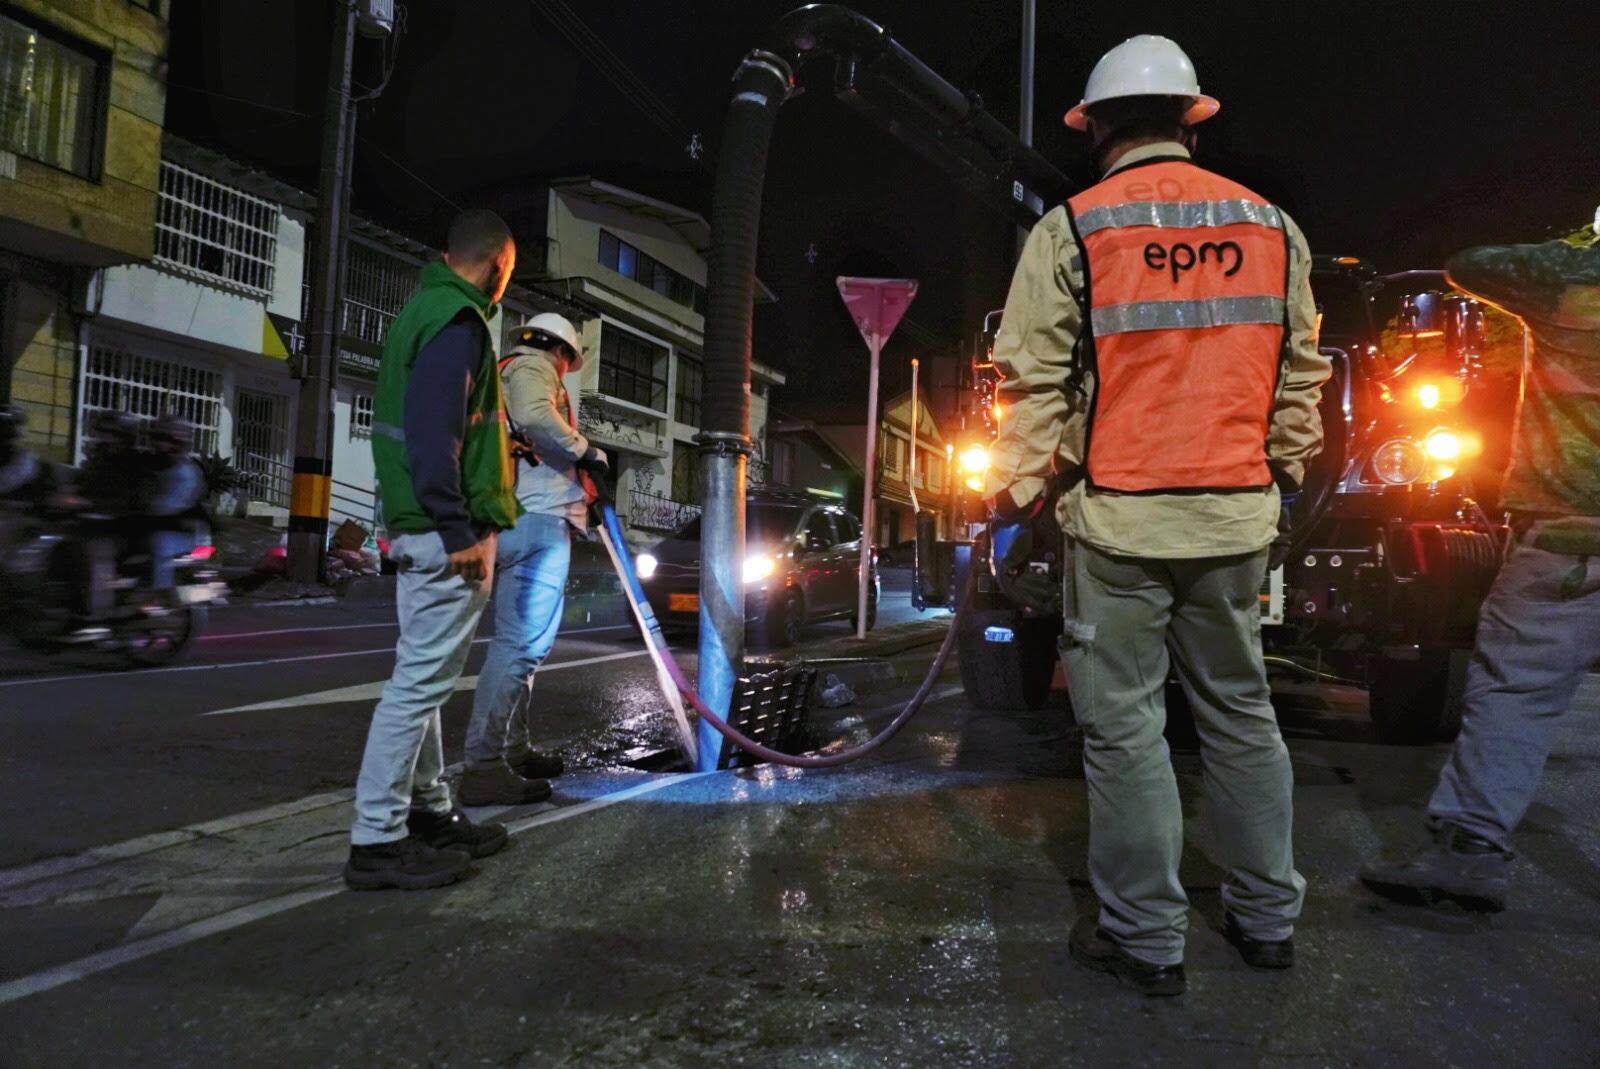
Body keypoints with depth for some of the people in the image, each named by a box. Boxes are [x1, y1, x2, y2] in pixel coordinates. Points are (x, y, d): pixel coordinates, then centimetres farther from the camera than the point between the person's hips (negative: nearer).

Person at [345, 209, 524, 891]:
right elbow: (434, 429, -23)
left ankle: (430, 812, 28)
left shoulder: (424, 307, 19)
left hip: (419, 529, 11)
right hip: (446, 532, -11)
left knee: (423, 676, 16)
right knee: (422, 679, -6)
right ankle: (377, 840, 0)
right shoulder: (458, 318, -12)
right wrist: (456, 528, -24)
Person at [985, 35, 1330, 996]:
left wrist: (1018, 501, 1)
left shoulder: (1071, 230, -4)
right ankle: (1269, 917, 29)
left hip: (1118, 520, -4)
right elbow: (1301, 375, 12)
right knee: (1242, 712, 17)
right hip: (1236, 519, 5)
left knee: (1123, 726, 4)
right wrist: (1285, 475, 22)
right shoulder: (1270, 225, 8)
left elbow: (1035, 386, -7)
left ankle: (1147, 940, 15)